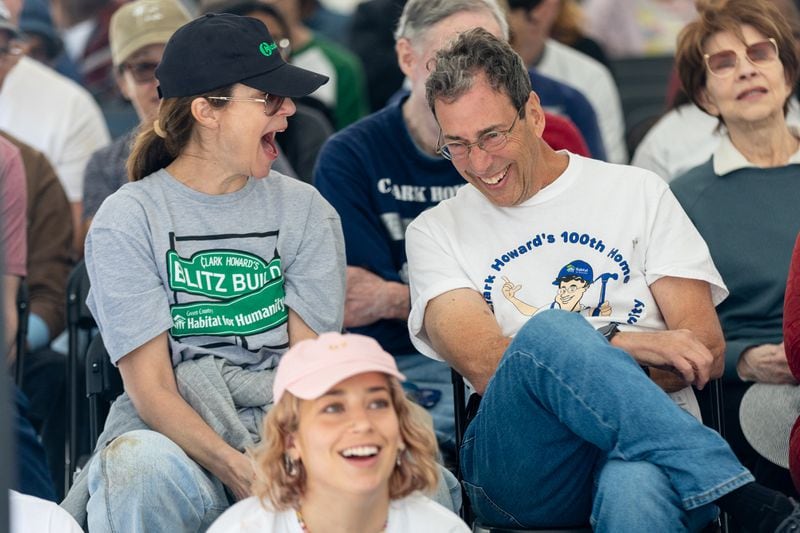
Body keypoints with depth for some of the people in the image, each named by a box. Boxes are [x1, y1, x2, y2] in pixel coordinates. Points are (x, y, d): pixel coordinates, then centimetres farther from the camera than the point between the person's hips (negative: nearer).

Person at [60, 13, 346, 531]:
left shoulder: (307, 212, 11)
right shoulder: (125, 221, 1)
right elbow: (151, 388, -7)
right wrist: (236, 468, -25)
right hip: (168, 431, -3)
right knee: (145, 470, -40)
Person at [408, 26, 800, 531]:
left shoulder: (639, 194, 18)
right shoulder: (436, 233, 17)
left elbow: (707, 352, 9)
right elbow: (486, 369, -1)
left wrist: (597, 358, -9)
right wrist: (630, 346, -12)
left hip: (642, 441, -1)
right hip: (521, 465, 2)